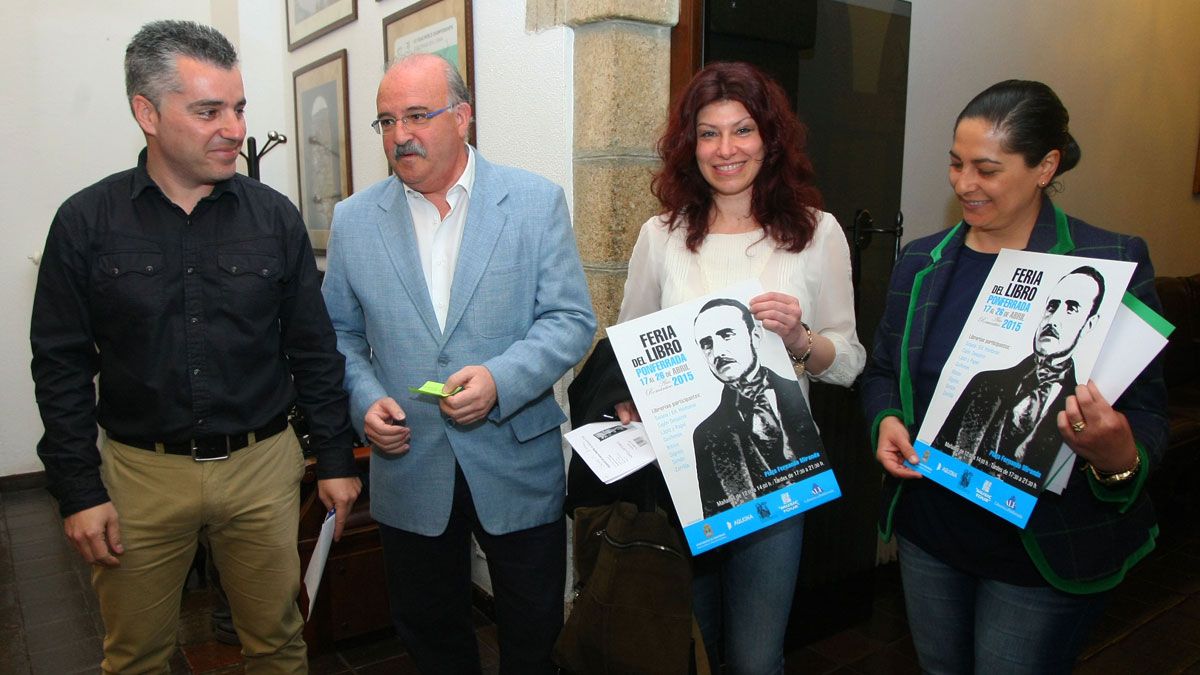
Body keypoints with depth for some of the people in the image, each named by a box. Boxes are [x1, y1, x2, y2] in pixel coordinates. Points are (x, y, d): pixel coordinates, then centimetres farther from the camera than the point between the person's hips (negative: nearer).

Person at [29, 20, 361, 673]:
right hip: (141, 472, 0)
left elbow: (313, 349, 2)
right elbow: (61, 367, 0)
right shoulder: (86, 222, -4)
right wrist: (78, 491, -4)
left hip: (262, 466, 1)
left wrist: (336, 457, 2)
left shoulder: (273, 216, -1)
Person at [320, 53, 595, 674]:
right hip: (409, 470, 2)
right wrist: (364, 399, -10)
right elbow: (341, 335, 8)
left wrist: (501, 380, -23)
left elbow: (571, 319, -8)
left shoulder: (537, 202, -5)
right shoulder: (353, 220, 2)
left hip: (518, 464, -1)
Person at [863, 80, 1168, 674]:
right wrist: (886, 420, -9)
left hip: (1046, 555, -4)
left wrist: (1118, 458, -31)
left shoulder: (1112, 264, -11)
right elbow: (883, 369, 11)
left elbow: (1145, 412, -9)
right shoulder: (921, 263, 1)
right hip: (928, 535, 4)